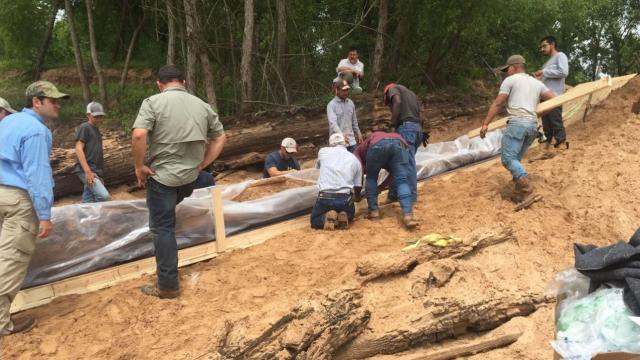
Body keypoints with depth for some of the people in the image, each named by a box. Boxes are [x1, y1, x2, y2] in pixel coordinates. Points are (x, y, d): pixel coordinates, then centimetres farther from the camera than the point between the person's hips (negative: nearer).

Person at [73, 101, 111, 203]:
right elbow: (78, 149, -13)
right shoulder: (84, 127, -3)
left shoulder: (96, 130, 22)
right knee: (104, 196, -24)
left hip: (95, 171, 9)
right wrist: (87, 171, -22)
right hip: (86, 171, -9)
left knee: (88, 202, 8)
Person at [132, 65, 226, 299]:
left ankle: (168, 285, 9)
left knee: (162, 228, 4)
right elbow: (220, 138, 8)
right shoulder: (202, 105, 5)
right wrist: (202, 165, 11)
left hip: (162, 176, -5)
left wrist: (139, 166, -10)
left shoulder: (153, 102, -9)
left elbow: (138, 135, -23)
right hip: (190, 177, 5)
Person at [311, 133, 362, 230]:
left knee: (315, 221, 24)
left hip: (325, 197, -1)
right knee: (349, 215, 34)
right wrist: (357, 196, 42)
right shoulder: (355, 159, 13)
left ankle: (326, 217, -8)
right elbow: (357, 188, 19)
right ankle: (343, 217, -1)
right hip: (345, 198, 1)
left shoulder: (323, 151, 11)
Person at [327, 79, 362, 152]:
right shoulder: (331, 105, -11)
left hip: (351, 141, 5)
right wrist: (341, 135, -40)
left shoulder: (350, 103, 8)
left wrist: (358, 133, 23)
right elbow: (333, 123, -25)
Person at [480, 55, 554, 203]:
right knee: (516, 159, 12)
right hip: (533, 125, 7)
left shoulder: (510, 80, 7)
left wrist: (485, 123, 2)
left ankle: (526, 187, -30)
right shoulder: (537, 82, 24)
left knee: (508, 158, -11)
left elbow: (498, 104, 1)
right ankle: (522, 191, 3)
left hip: (517, 123, -7)